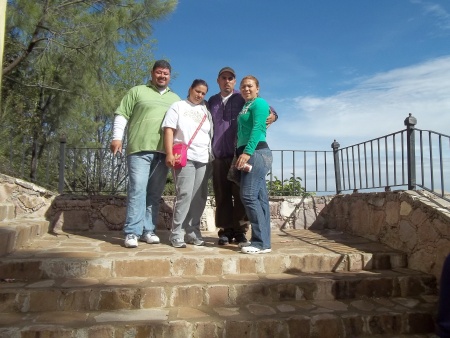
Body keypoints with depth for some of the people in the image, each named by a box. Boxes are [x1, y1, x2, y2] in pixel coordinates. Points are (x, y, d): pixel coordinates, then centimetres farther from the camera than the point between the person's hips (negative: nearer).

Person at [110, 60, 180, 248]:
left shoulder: (175, 99, 21)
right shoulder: (137, 91, 11)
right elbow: (121, 115, 5)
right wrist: (117, 137, -5)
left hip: (163, 152, 4)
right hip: (140, 149, -4)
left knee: (155, 193, 5)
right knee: (137, 189, -10)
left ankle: (148, 230, 11)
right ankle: (132, 232, -6)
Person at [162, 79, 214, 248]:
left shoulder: (206, 111, 20)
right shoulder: (178, 106, 10)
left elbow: (211, 134, 21)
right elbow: (169, 130, 0)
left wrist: (212, 156, 11)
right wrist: (169, 154, -12)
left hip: (204, 159, 4)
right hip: (184, 157, -4)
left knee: (200, 197, 2)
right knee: (185, 195, -12)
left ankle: (193, 231, 11)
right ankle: (177, 234, -4)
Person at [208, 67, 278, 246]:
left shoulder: (243, 98, 7)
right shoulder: (212, 101, 19)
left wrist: (272, 115, -18)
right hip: (218, 156, 3)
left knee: (240, 194, -2)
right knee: (222, 195, 2)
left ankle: (240, 230, 8)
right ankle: (226, 230, 11)